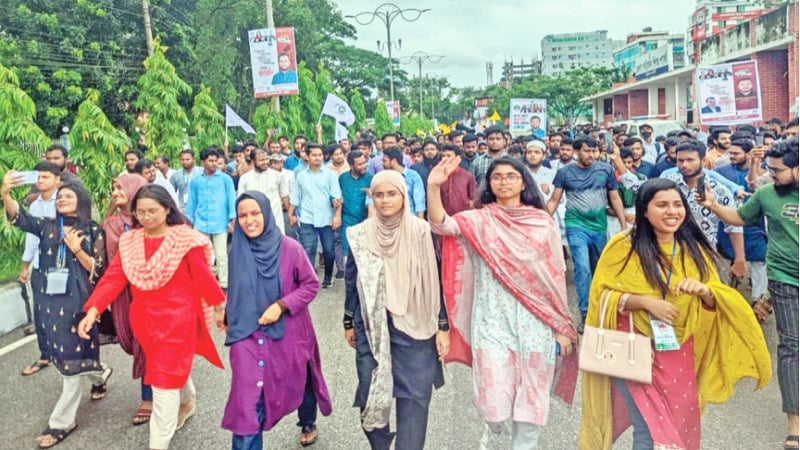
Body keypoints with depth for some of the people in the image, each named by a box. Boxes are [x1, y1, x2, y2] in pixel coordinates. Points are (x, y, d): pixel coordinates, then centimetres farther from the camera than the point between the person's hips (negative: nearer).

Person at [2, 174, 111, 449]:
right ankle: (99, 375, 45)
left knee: (72, 358, 0)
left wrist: (77, 250, -19)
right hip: (51, 299, 5)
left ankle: (62, 421, 11)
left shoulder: (93, 231, -3)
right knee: (62, 356, 16)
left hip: (79, 301, -4)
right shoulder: (47, 226, 6)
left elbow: (99, 270, -7)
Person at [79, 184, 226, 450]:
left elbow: (203, 278, -10)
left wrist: (218, 308, -2)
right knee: (174, 369, 26)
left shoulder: (185, 240, -15)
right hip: (144, 319, 6)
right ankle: (188, 403, 55)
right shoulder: (129, 241, 0)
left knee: (165, 380, -2)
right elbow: (113, 277, -5)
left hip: (177, 319, -6)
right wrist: (93, 310, -15)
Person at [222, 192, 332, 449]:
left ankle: (308, 424, 53)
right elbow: (235, 292, 10)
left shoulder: (290, 248, -15)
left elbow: (311, 285, -9)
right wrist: (229, 318, 7)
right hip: (248, 335, 1)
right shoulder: (236, 251, -5)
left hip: (288, 332, 0)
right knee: (247, 399, -8)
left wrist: (281, 305, -19)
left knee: (299, 382, 23)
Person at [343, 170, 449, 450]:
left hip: (414, 327, -1)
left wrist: (442, 327, -3)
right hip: (371, 326, 2)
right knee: (371, 393, 8)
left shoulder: (421, 232, -5)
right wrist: (349, 323, 13)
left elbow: (435, 279, -2)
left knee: (415, 396, 1)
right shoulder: (360, 235, 1)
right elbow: (352, 281, 9)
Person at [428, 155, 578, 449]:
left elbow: (556, 275, 6)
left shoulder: (543, 221, 4)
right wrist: (433, 187, -34)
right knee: (495, 401, -1)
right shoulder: (479, 220, 1)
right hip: (493, 320, -1)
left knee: (531, 399, 7)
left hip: (535, 321, 1)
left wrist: (562, 327, 6)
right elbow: (440, 225, -17)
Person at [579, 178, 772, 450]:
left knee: (680, 424, 13)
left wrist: (705, 292, -16)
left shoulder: (695, 251, 4)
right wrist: (644, 301, -22)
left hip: (677, 354, 4)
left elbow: (715, 304, 6)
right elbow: (602, 294, -9)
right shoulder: (624, 246, -9)